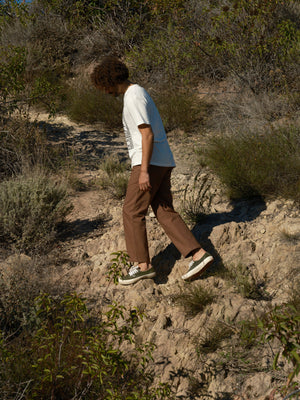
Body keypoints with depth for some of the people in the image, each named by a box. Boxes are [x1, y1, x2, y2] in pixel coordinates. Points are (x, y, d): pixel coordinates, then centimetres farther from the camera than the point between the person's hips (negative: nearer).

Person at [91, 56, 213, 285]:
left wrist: (144, 170, -23)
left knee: (132, 212, -1)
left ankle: (142, 264, 3)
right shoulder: (138, 93, 19)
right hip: (163, 162, 10)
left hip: (151, 163, -10)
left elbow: (148, 135, -21)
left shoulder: (133, 98, -13)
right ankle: (198, 255, 0)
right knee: (165, 212, 7)